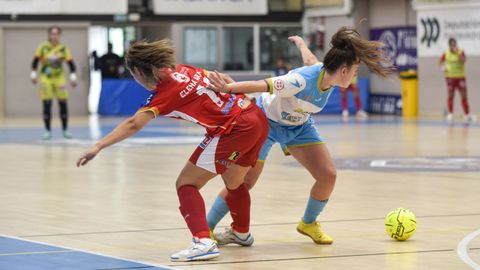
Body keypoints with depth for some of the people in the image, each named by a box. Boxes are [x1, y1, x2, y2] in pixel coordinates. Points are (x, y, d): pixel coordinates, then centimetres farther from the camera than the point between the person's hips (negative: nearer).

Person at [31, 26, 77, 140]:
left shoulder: (63, 49, -3)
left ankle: (65, 130, 9)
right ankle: (48, 131, 5)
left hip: (59, 78, 1)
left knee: (63, 104, -2)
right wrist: (33, 74, -6)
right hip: (45, 78, -1)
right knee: (46, 105, -3)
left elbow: (70, 63, -2)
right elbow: (35, 61, 0)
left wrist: (73, 77, -10)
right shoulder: (43, 47, -5)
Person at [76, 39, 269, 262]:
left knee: (186, 184, -1)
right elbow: (224, 80, 19)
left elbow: (133, 125, -23)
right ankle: (241, 233, 54)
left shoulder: (163, 93, -10)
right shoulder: (183, 70, 10)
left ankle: (203, 242, -17)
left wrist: (98, 147, -29)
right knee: (233, 183, 32)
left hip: (234, 130, -8)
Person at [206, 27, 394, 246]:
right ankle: (207, 228, 13)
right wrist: (227, 88, -60)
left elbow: (310, 59, 5)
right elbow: (260, 85, -45)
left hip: (299, 126, 7)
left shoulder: (329, 76, -17)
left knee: (328, 175, -5)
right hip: (266, 122, -7)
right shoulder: (301, 81, -39)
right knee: (244, 182, -5)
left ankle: (308, 223, 20)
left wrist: (300, 41, 27)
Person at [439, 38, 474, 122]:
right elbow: (441, 61, 15)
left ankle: (467, 115, 9)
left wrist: (457, 53, -27)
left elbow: (463, 61, -19)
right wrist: (443, 67, -4)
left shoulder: (461, 52, -3)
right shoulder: (446, 54, 1)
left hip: (460, 77, 0)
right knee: (450, 96, 1)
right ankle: (450, 114, 5)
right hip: (450, 77, 0)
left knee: (464, 96, 1)